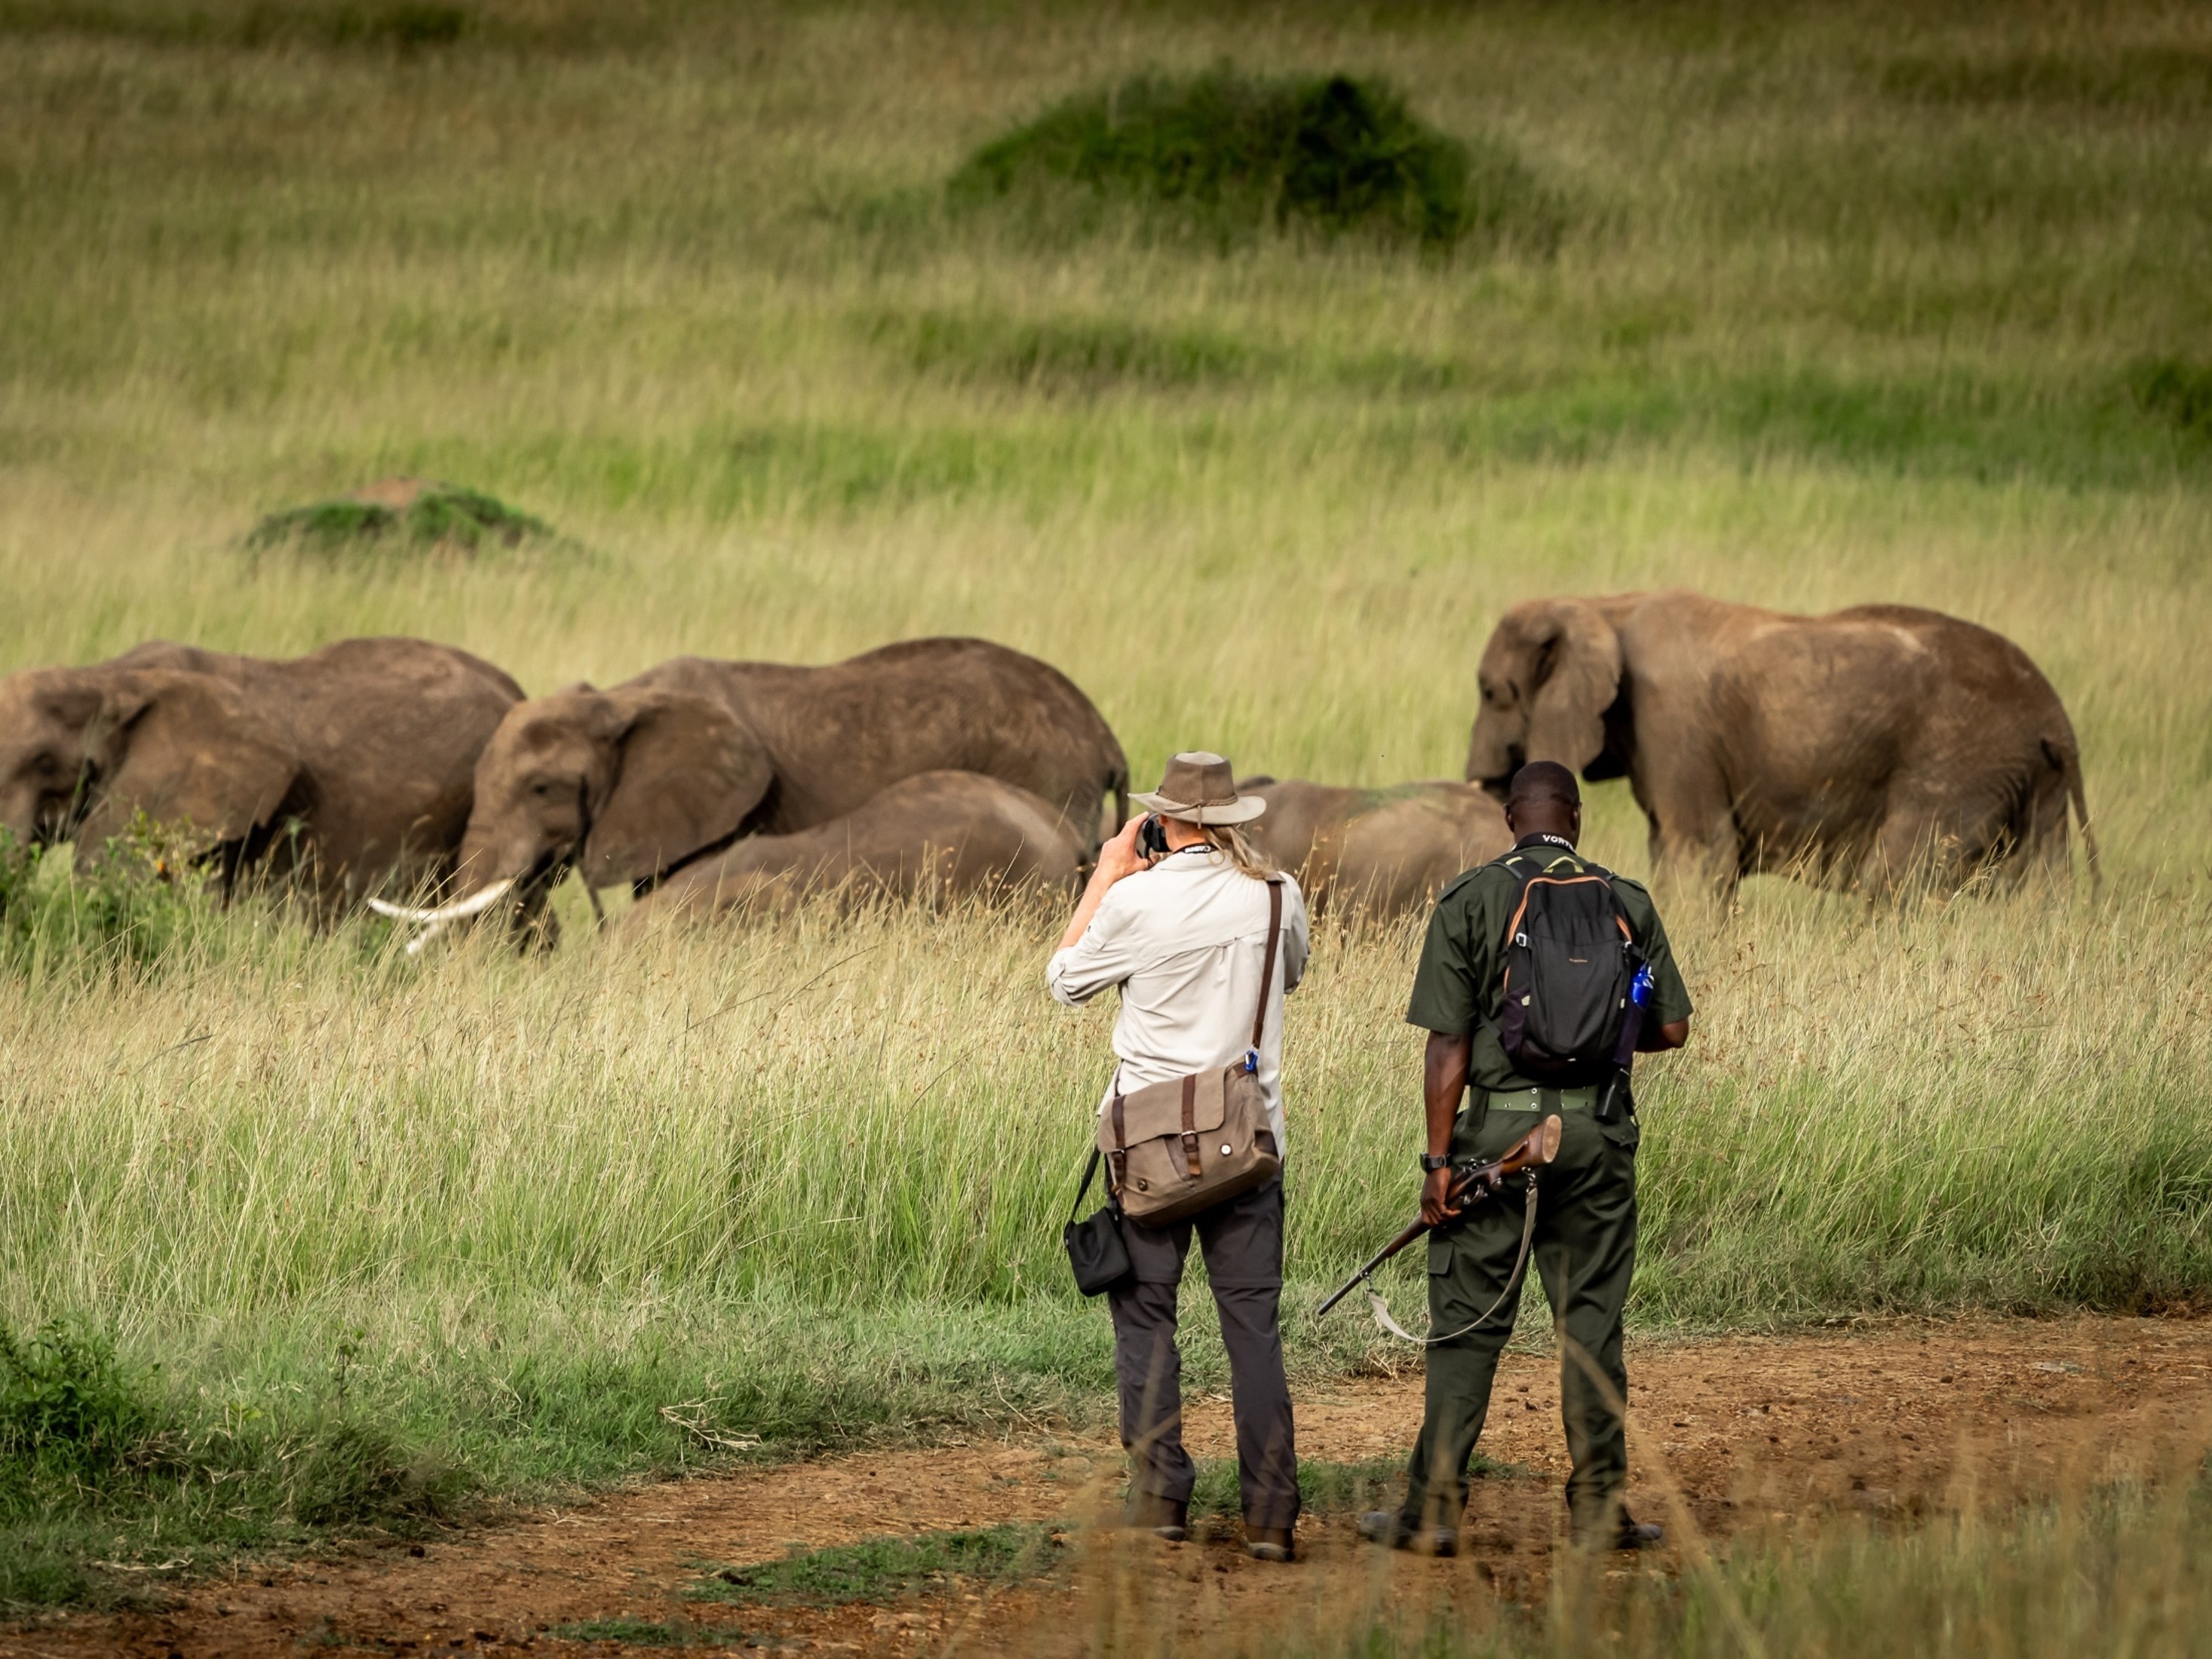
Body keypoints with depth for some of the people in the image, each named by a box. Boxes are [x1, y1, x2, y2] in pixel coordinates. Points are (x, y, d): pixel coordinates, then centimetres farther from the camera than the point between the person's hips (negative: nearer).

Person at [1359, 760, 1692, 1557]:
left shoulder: (1469, 901, -4)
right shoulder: (1626, 902, 4)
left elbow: (1448, 1044, -7)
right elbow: (1671, 1028, 7)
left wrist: (1439, 1159, -5)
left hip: (1499, 1127, -2)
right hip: (1596, 1129, 2)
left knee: (1468, 1323, 2)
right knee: (1591, 1322, 8)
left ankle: (1433, 1510, 3)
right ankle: (1598, 1506, 9)